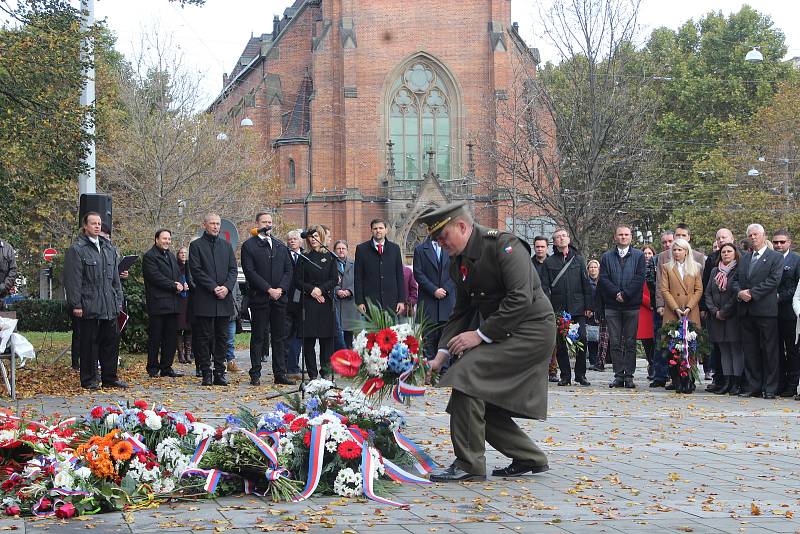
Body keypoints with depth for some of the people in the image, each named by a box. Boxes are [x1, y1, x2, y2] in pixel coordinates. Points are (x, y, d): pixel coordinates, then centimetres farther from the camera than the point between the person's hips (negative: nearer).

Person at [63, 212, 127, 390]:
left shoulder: (108, 248, 15)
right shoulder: (76, 249, -7)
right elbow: (72, 280, -10)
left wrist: (118, 300, 15)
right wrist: (76, 305, -14)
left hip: (109, 307, 6)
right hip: (89, 307, -6)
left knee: (110, 342, 9)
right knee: (90, 343, 0)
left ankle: (110, 377, 18)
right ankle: (89, 380, 8)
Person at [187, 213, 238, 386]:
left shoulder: (226, 245, 15)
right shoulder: (196, 245, 2)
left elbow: (233, 269, 9)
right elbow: (196, 270, -7)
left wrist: (227, 287, -8)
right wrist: (213, 288, -15)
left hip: (224, 299, 4)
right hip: (204, 299, -4)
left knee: (222, 338, 6)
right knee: (204, 338, -1)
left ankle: (219, 372, 10)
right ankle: (206, 373, 3)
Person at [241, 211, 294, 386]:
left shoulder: (280, 246, 16)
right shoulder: (249, 246, -1)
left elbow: (288, 270, 12)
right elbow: (250, 272, -9)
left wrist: (281, 289, -5)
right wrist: (268, 289, -15)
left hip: (279, 298, 5)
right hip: (259, 298, -5)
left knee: (279, 338, 6)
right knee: (258, 337, 0)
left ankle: (280, 374, 9)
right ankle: (255, 374, 4)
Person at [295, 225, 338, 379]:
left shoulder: (329, 257, 9)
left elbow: (335, 279, 2)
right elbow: (297, 281, 3)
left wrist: (321, 289, -11)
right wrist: (311, 290, -11)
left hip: (326, 302, 0)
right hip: (308, 302, 0)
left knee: (327, 338, -2)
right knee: (309, 339, -4)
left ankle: (325, 371, 5)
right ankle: (312, 374, -1)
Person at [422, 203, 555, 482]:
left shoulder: (503, 244, -17)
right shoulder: (459, 262, 10)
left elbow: (521, 299, -25)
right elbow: (461, 312, 14)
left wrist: (480, 334, -23)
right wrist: (440, 356, 4)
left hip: (531, 330, -9)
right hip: (503, 333, 9)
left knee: (466, 375, -22)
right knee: (483, 403, 5)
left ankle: (468, 464, -15)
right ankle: (529, 458, 22)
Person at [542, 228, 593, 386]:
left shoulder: (578, 259, 10)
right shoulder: (549, 262, 7)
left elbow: (586, 284, 9)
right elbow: (544, 286, 3)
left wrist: (588, 306, 3)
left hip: (578, 308, 0)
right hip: (558, 309, 0)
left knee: (581, 340, -4)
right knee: (560, 344, 1)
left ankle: (580, 374, 6)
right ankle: (565, 375, 10)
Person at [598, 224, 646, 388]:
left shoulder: (639, 256, 7)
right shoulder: (606, 257, 12)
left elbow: (639, 278, -3)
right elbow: (604, 278, 2)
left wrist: (625, 294, -11)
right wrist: (616, 293, -11)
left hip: (632, 305, -2)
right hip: (612, 305, 2)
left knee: (630, 342, -1)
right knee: (615, 342, 1)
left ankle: (629, 375, 3)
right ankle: (618, 375, 5)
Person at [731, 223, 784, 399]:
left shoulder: (776, 257, 0)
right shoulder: (745, 258, 18)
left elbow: (773, 280, -11)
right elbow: (735, 280, 15)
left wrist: (752, 293, -15)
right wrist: (739, 292, -6)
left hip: (766, 310, -6)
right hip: (746, 311, 6)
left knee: (770, 350, -2)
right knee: (750, 350, 7)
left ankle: (770, 389, 2)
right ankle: (753, 386, 12)